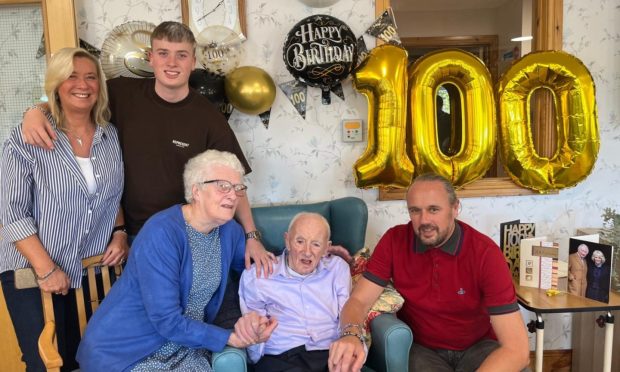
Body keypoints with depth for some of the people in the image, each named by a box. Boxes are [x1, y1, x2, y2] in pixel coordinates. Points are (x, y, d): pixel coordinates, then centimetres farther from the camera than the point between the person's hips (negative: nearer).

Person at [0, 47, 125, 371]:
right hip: (32, 273, -3)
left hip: (95, 270, 4)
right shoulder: (27, 139, -10)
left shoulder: (111, 136, 2)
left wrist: (119, 233, -2)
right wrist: (46, 269, -16)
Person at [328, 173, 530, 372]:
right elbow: (359, 300, -14)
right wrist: (350, 336, -37)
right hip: (421, 348, 0)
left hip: (479, 346, 1)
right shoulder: (394, 241, -14)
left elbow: (517, 349, -25)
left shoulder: (485, 252, -21)